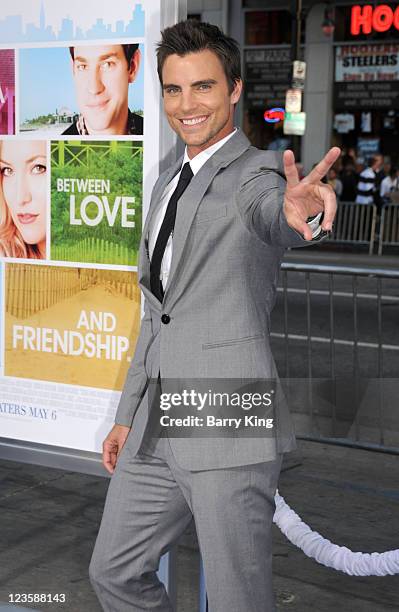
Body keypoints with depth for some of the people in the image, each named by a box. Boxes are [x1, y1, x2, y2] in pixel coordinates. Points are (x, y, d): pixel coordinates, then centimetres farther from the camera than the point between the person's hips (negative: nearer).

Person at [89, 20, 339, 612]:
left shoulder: (257, 172, -6)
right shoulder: (167, 185, 17)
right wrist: (128, 415, 21)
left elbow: (270, 212, -33)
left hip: (228, 430, -7)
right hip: (155, 431, 8)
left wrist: (297, 210, -57)